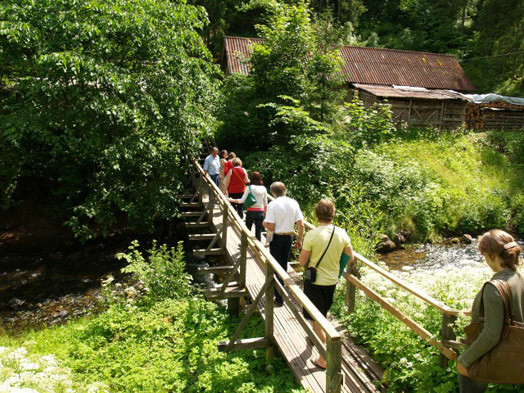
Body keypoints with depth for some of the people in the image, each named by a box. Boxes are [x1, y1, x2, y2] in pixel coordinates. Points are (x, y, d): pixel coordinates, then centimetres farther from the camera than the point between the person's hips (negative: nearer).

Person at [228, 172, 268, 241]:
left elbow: (242, 200, -9)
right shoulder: (263, 188, 1)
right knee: (258, 230, 8)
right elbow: (265, 203, 5)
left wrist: (231, 200, 1)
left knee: (247, 229, 14)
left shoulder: (249, 188, -8)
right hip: (260, 212, 2)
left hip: (251, 211, -2)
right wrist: (265, 213, 17)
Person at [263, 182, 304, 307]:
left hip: (277, 238, -4)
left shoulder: (272, 205, -15)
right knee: (284, 265, 22)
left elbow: (271, 227, -18)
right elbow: (301, 224, -3)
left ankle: (279, 299, 12)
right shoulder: (294, 203, -3)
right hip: (289, 237, 4)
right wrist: (299, 239, 8)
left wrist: (264, 223, 3)